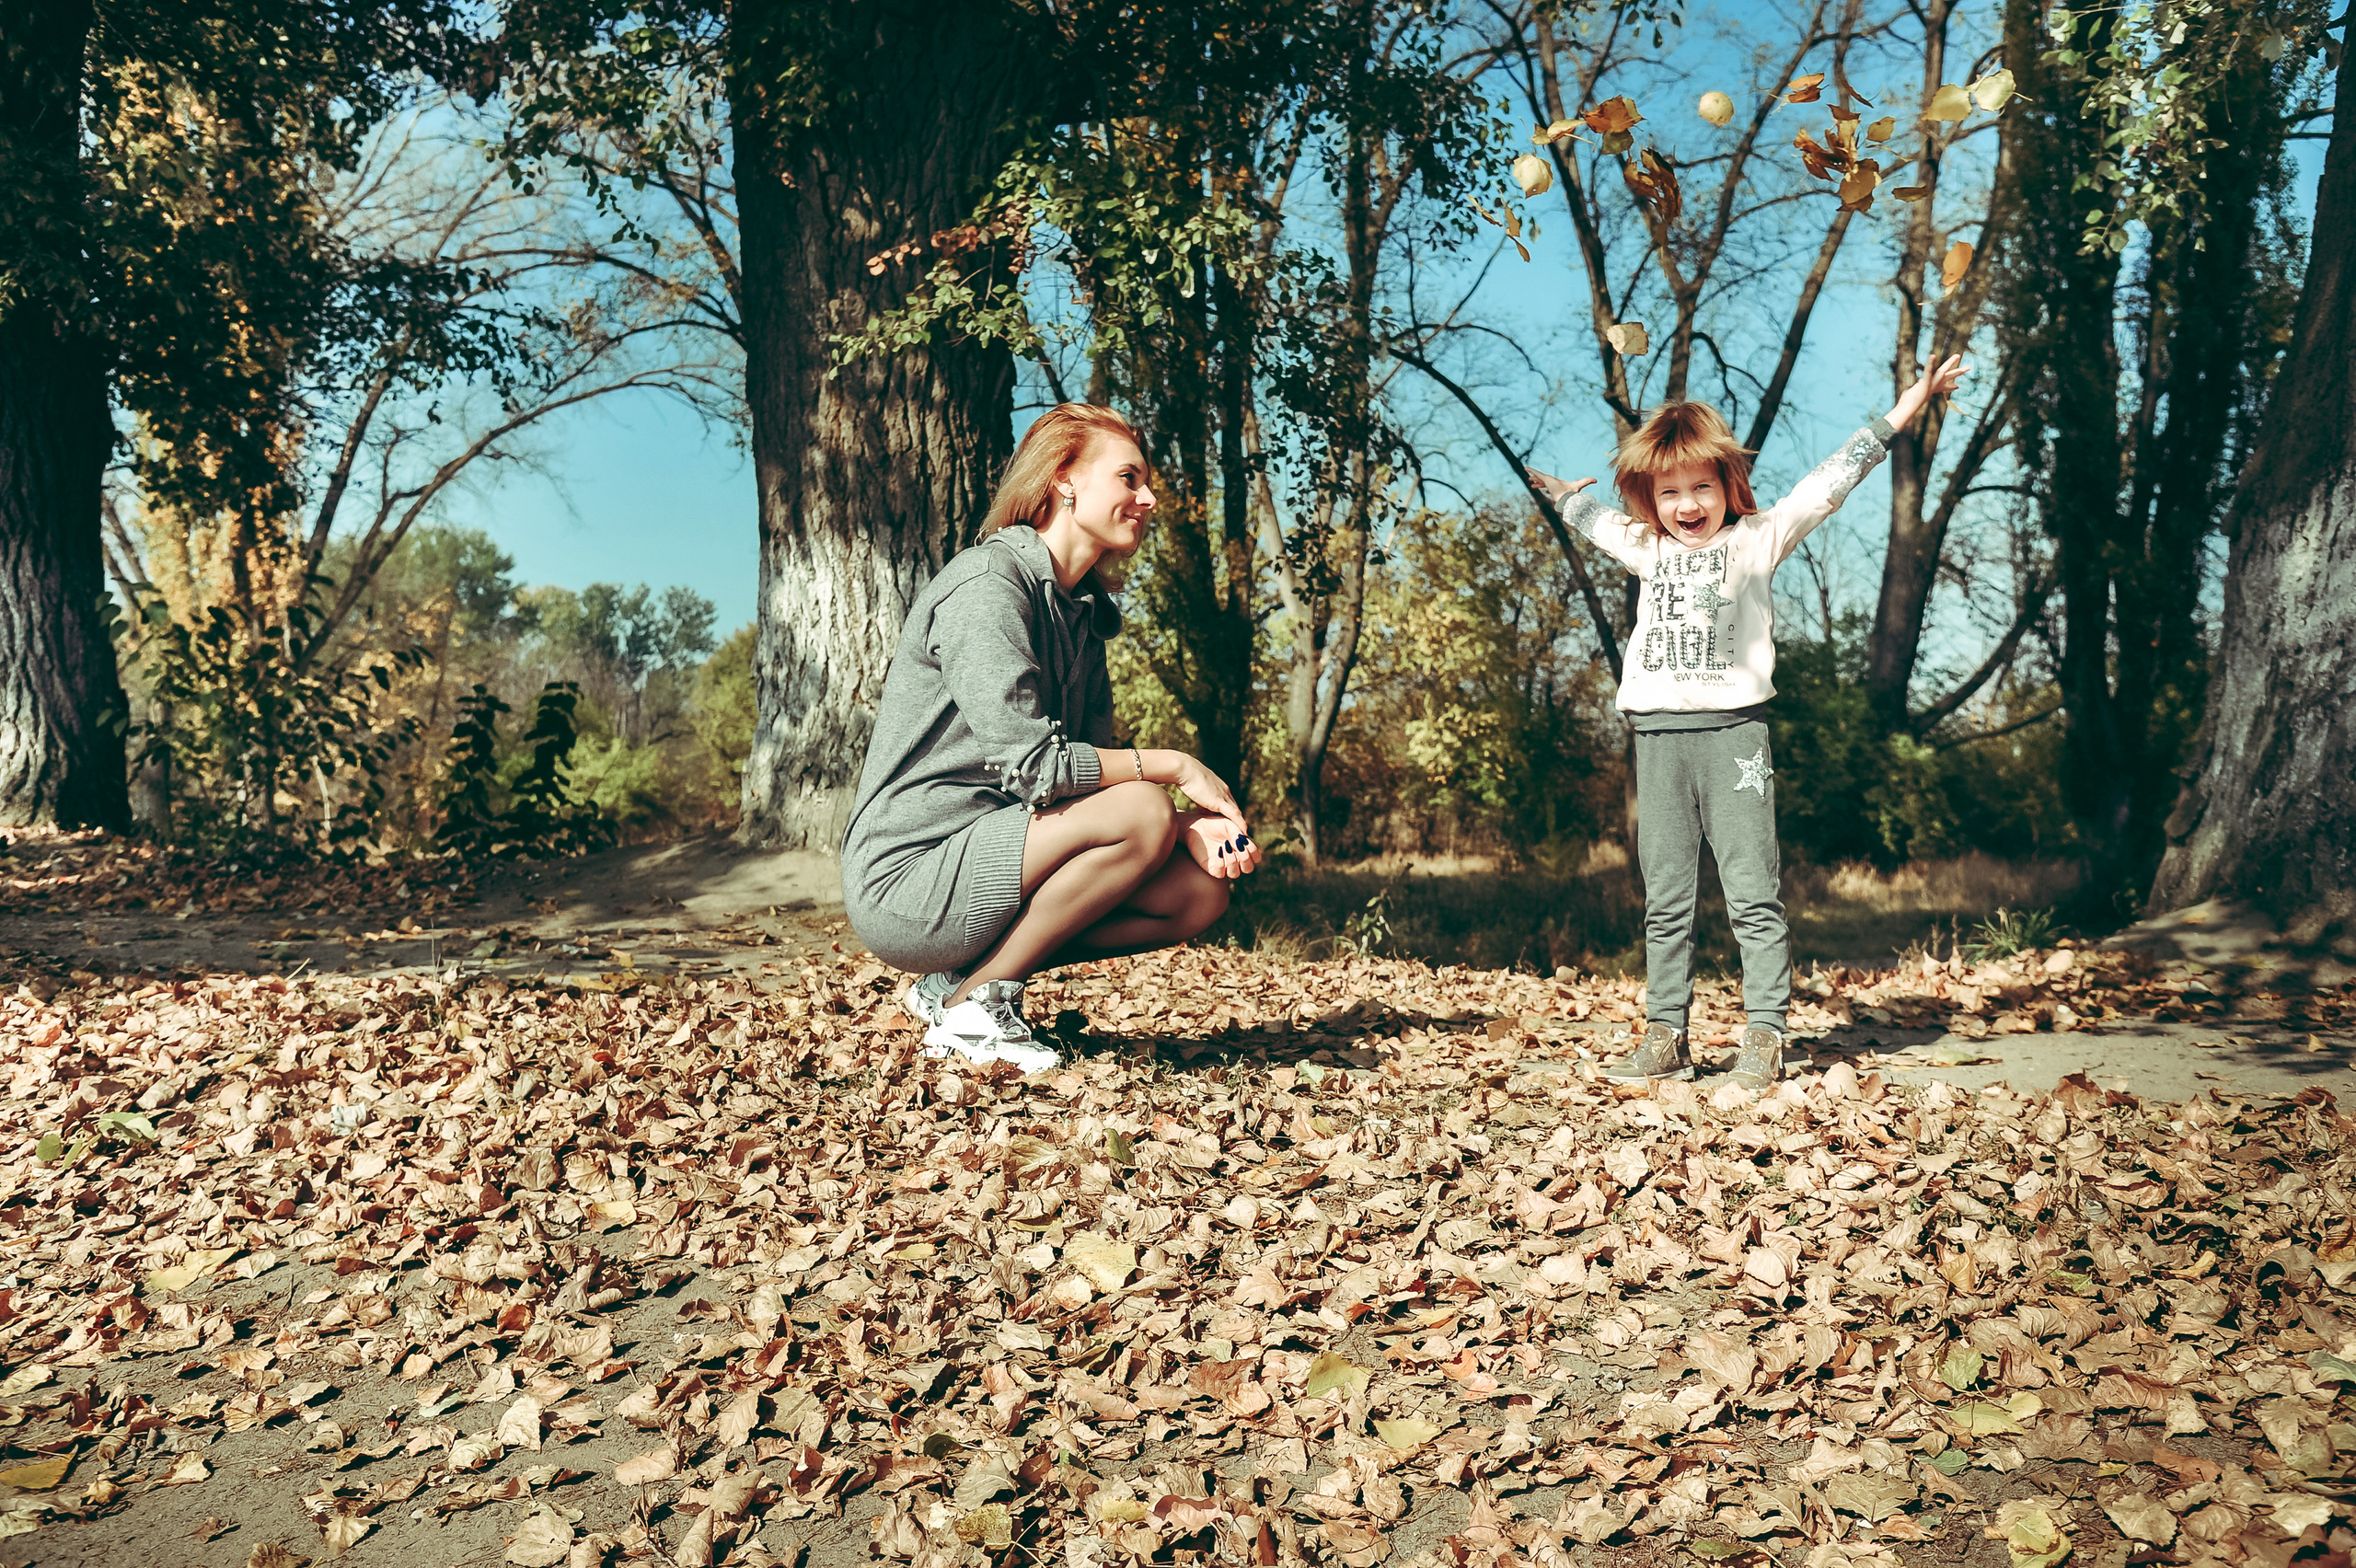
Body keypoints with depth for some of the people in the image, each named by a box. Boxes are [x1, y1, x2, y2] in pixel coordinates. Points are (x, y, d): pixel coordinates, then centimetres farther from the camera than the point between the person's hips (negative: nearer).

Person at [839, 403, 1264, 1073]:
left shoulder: (1084, 614, 13)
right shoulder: (986, 584, -15)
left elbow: (1092, 766, 8)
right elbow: (1032, 765, -24)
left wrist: (1193, 826, -10)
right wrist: (1177, 768, -14)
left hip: (985, 860, 9)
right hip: (908, 878, -9)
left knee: (1200, 892, -1)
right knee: (1140, 812, -25)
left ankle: (962, 981, 3)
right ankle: (973, 1003, -10)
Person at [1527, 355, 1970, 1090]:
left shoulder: (1759, 537, 8)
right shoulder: (1648, 548, 20)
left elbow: (1829, 483, 6)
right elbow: (1596, 519, 40)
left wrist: (1898, 415, 3)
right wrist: (1563, 495, 55)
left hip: (1732, 728, -4)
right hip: (1658, 734, 4)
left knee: (1753, 894, -4)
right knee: (1665, 899, 5)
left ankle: (1765, 1037, 1)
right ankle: (1665, 1037, 10)